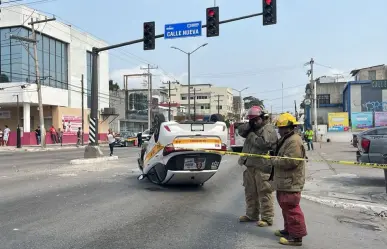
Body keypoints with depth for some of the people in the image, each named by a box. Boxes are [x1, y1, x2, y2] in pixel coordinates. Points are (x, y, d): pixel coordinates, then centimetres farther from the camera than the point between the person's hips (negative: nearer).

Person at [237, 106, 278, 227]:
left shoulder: (269, 128, -10)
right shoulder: (253, 128, 17)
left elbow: (263, 143, -24)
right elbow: (240, 130, 9)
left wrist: (251, 135, -11)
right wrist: (249, 125, -7)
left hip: (263, 167, -9)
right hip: (250, 166, 9)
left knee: (264, 194, -2)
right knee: (250, 192, 17)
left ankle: (267, 218, 8)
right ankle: (251, 215, 30)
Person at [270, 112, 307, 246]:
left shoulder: (294, 141, -18)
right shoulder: (286, 139, 16)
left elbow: (290, 161, -27)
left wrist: (275, 160, -16)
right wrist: (275, 158, 9)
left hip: (291, 182, -11)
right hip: (284, 181, 11)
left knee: (291, 208, -8)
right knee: (286, 206, 19)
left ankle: (296, 236, -1)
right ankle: (289, 230, 32)